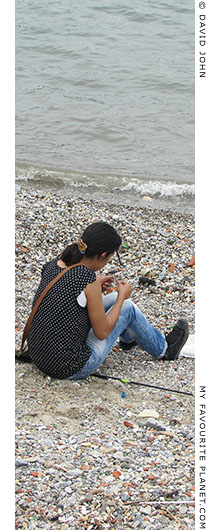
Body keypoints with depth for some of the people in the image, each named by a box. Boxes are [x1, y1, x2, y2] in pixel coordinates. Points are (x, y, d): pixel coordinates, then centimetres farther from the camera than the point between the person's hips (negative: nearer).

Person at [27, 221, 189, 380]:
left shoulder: (53, 264, -2)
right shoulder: (88, 279, -24)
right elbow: (102, 332, -14)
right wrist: (122, 296, -1)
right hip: (69, 370, -7)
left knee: (115, 298, 21)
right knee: (127, 307, 9)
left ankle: (128, 337, 52)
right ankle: (163, 350, 32)